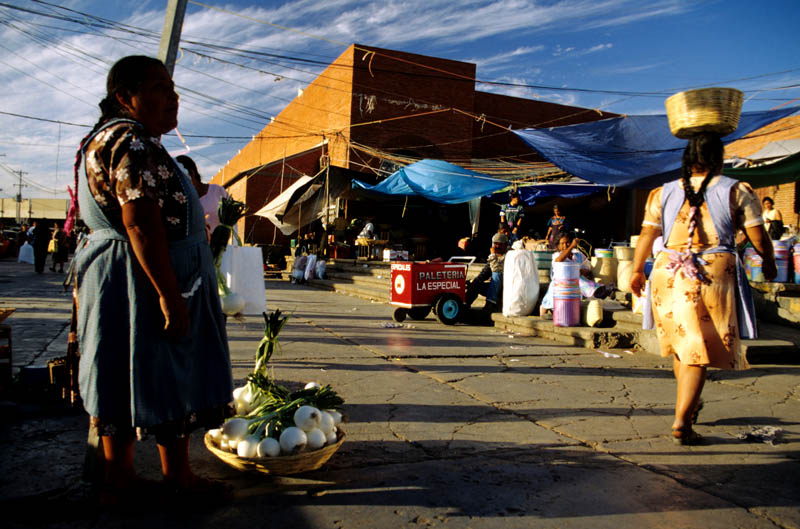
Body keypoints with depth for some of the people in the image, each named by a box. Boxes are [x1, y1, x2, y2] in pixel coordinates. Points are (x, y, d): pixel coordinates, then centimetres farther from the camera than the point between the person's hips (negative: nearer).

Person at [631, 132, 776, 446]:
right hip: (714, 274, -3)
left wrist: (637, 270, 9)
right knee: (700, 349, 0)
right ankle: (681, 421, -6)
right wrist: (769, 264, 22)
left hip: (668, 272, 3)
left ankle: (689, 404, 38)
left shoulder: (664, 193, 9)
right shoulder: (737, 191, 4)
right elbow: (758, 237, 5)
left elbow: (647, 234, 2)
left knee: (680, 341, 20)